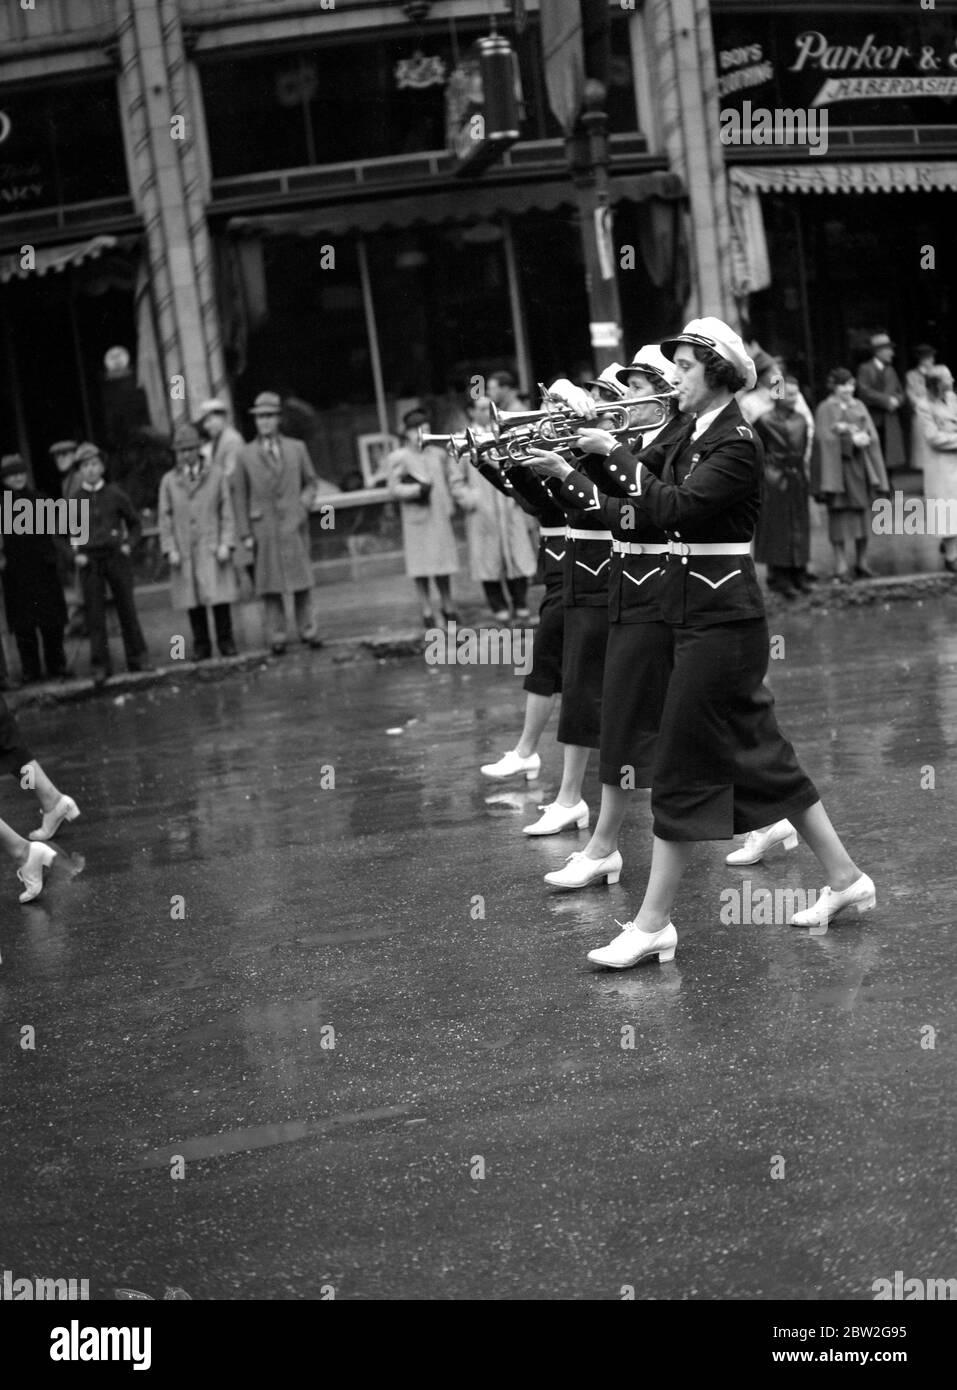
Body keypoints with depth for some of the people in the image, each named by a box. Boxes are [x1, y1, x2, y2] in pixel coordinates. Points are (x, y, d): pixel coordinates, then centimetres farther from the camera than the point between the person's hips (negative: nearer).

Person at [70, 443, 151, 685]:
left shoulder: (115, 494, 2)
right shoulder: (74, 499, 3)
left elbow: (134, 523, 13)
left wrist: (129, 544, -1)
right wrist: (75, 554, 1)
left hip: (116, 556, 0)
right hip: (89, 561, 0)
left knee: (126, 608, 5)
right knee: (94, 613, -2)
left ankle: (137, 657, 14)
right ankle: (100, 665, 2)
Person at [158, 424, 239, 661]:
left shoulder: (217, 474, 5)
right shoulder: (169, 481, 7)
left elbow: (227, 511, 4)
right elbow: (165, 517, 7)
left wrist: (226, 544, -5)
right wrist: (170, 549, -2)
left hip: (212, 547, -1)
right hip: (184, 550, 1)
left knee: (219, 596, -5)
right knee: (193, 600, 1)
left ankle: (226, 641, 7)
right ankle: (202, 646, 9)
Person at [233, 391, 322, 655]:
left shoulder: (296, 448, 9)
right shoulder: (245, 455, 5)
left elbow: (310, 482, 16)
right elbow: (240, 497, 4)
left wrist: (304, 505, -3)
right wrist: (245, 534, -1)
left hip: (293, 524, 1)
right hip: (263, 527, -1)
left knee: (301, 580, 1)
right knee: (270, 584, -1)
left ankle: (308, 631, 7)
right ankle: (277, 637, 2)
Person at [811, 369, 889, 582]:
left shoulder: (859, 407, 13)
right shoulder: (826, 409, 0)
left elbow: (872, 435, 8)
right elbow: (825, 438, -9)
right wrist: (851, 439, -15)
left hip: (860, 467, 4)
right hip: (837, 466, -4)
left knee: (863, 513, 4)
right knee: (839, 514, -4)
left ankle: (861, 562, 13)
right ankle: (840, 564, -1)